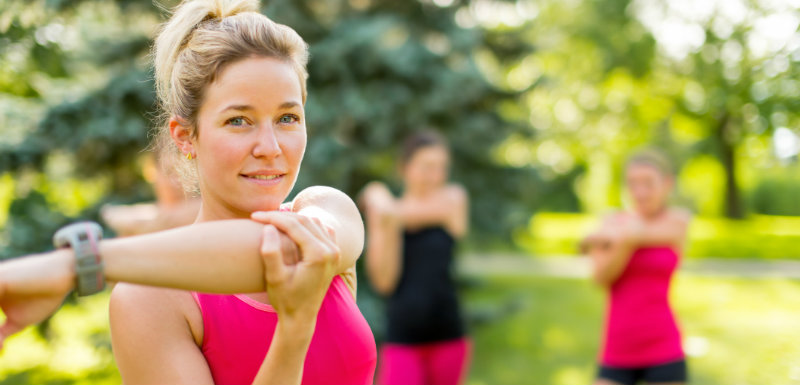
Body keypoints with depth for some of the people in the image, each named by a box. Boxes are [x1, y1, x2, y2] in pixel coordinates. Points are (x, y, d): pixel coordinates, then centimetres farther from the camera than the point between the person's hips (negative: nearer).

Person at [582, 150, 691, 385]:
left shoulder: (678, 221, 1)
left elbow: (628, 236, -15)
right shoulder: (614, 222, 7)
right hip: (618, 352, 2)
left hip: (663, 349, -2)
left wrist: (596, 239, -3)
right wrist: (626, 241, -20)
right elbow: (602, 277, -8)